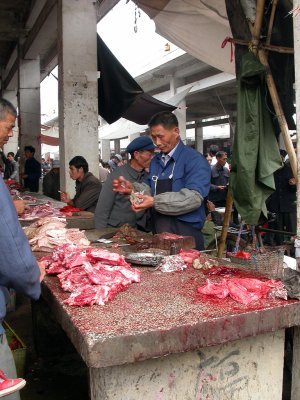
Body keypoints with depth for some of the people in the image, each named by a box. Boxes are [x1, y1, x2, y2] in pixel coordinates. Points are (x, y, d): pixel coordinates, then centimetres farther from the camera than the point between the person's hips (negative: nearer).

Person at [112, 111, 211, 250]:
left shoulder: (195, 160, -12)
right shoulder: (156, 160, 13)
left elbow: (193, 197, -23)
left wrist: (155, 202, -28)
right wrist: (133, 188, -3)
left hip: (185, 234, -6)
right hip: (157, 231, 7)